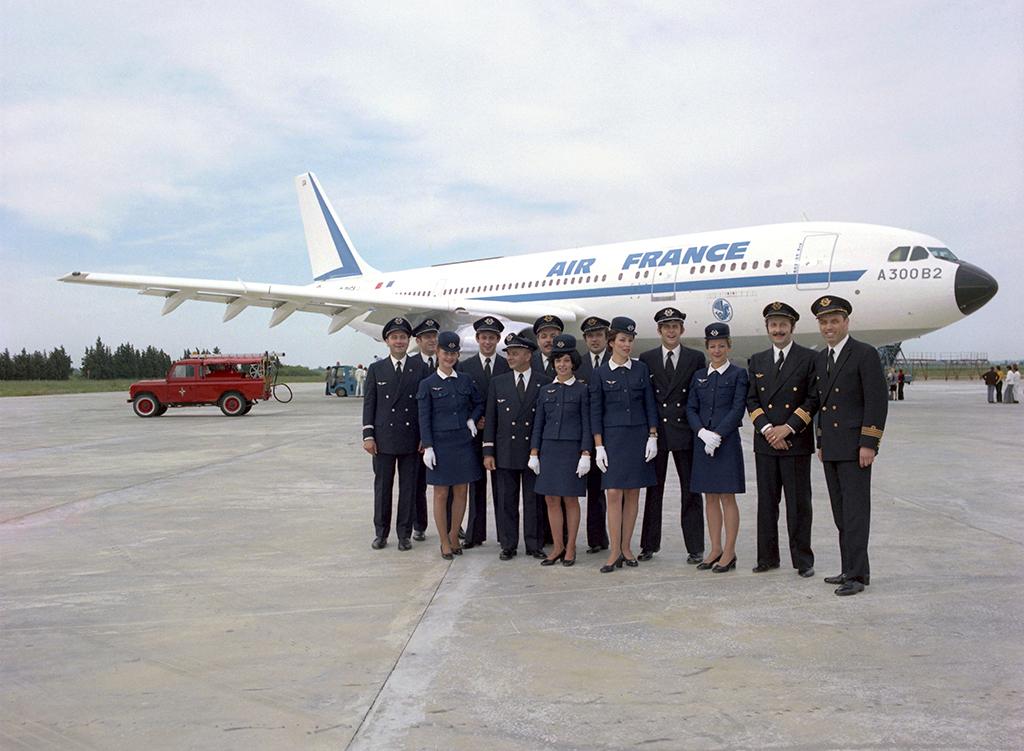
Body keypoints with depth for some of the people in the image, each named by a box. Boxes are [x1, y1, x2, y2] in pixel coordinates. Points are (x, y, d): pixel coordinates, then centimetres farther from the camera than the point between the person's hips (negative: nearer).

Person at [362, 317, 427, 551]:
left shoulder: (420, 368, 3)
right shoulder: (376, 369, 6)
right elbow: (369, 403, 5)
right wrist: (368, 435, -3)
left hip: (411, 439, 0)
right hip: (383, 438, 1)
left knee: (408, 487, 6)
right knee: (382, 486, 8)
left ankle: (404, 534, 16)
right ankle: (381, 532, 20)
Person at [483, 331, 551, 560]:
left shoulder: (545, 383, 0)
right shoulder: (498, 382, 6)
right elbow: (490, 419, 6)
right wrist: (488, 452, 0)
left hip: (535, 452, -2)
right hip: (505, 452, 2)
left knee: (534, 500, 5)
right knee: (506, 500, 6)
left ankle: (534, 545, 16)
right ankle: (508, 545, 16)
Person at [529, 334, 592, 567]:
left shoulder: (581, 389, 0)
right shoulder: (546, 390, 10)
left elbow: (586, 424, -3)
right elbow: (539, 424, 11)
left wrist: (585, 455, -10)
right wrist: (534, 453, 5)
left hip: (572, 449, -3)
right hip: (549, 449, 4)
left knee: (570, 500, 3)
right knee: (551, 500, 4)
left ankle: (570, 548, 14)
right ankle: (558, 547, 15)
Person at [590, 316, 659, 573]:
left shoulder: (641, 369, 6)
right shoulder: (600, 373, 0)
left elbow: (650, 405, 7)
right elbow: (595, 412, 0)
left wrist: (652, 437, -1)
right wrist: (599, 446, -5)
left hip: (638, 436, 2)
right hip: (613, 438, -2)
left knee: (633, 493, 6)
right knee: (614, 494, -7)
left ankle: (626, 547, 16)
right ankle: (614, 552, -1)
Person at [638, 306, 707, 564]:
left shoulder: (695, 358, 5)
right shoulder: (646, 359, 6)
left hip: (685, 432, -1)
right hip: (655, 432, 1)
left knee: (690, 491, 4)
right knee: (653, 489, 8)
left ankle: (695, 548, 11)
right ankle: (649, 545, 16)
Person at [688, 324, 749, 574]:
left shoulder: (738, 374, 0)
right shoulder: (699, 376, 12)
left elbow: (738, 409, -8)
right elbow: (691, 409, 8)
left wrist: (718, 435, -15)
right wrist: (702, 432, -9)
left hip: (727, 441, -4)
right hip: (703, 441, 5)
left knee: (727, 497, -1)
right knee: (710, 497, 9)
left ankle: (729, 552, 7)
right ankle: (715, 549, 18)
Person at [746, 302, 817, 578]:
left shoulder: (808, 358, 0)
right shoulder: (757, 360, 11)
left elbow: (813, 399, -6)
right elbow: (751, 400, 7)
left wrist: (788, 428, -13)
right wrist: (767, 429, -8)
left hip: (796, 442, -4)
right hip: (765, 442, 4)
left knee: (798, 504, 1)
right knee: (766, 503, 9)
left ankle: (803, 560, 11)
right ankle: (767, 557, 19)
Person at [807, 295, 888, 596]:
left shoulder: (865, 354, -7)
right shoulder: (820, 359, 15)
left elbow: (877, 401, -12)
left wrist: (868, 444, -16)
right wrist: (821, 443, 15)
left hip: (855, 447, -7)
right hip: (830, 448, 7)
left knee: (855, 511, -6)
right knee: (841, 513, 11)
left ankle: (857, 574, -1)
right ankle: (850, 569, 19)